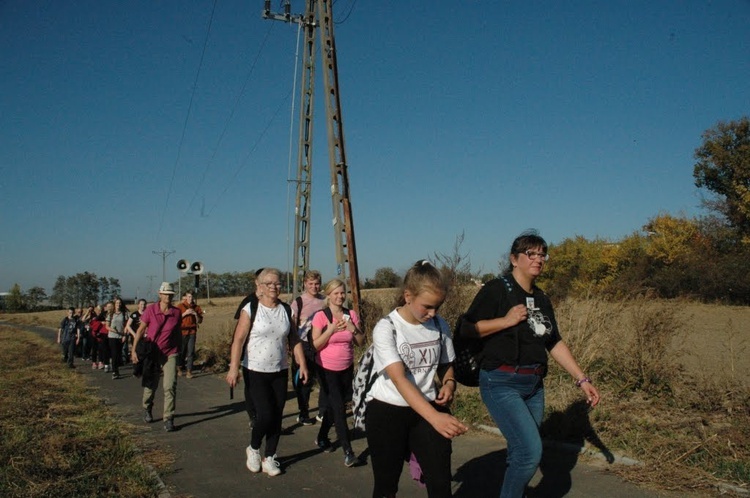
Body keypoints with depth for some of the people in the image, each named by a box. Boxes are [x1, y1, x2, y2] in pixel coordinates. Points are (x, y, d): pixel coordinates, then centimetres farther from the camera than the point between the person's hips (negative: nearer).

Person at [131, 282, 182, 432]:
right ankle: (147, 409, 46)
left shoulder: (177, 312, -5)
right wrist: (134, 350, -10)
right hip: (152, 353, 0)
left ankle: (168, 420, -4)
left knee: (170, 386, -11)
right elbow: (140, 330, -5)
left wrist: (179, 351, 13)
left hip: (170, 354, 0)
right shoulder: (150, 310, -10)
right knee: (150, 385, 16)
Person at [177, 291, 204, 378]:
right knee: (181, 351, 8)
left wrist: (196, 314, -8)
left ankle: (189, 371, -2)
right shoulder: (180, 306, 0)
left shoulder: (196, 307, 8)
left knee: (190, 352, -3)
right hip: (182, 332, -1)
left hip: (192, 332, 2)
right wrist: (185, 313, -14)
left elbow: (200, 321, 9)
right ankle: (180, 368, 27)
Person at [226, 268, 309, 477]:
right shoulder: (251, 309, -8)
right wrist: (234, 367, -19)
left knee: (277, 417, 6)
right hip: (255, 372, -4)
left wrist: (302, 364, 2)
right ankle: (253, 449, 19)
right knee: (265, 415, -9)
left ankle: (269, 458, 22)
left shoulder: (286, 310, 5)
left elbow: (294, 340, 9)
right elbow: (238, 340, -11)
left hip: (280, 372, 4)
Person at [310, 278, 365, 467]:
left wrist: (353, 329, -18)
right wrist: (331, 329, -24)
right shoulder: (320, 316, -12)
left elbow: (361, 343, 1)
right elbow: (315, 345, -14)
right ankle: (348, 451, 0)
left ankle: (321, 437, 38)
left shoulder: (351, 315, -2)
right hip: (327, 369, -4)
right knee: (339, 408, -7)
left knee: (334, 405, 17)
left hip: (346, 368, 4)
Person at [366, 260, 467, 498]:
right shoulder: (386, 328, -17)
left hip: (427, 409, 3)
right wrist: (434, 417, -40)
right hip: (386, 412, -3)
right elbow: (399, 379, -28)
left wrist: (449, 383, -10)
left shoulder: (440, 326, -1)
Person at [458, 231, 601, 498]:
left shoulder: (541, 299, 12)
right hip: (501, 383, -7)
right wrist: (506, 320, -19)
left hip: (534, 385, 7)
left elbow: (555, 343, 16)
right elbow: (465, 330, -15)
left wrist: (582, 379, 12)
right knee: (531, 450, -15)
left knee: (521, 452, 11)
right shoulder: (496, 290, -10)